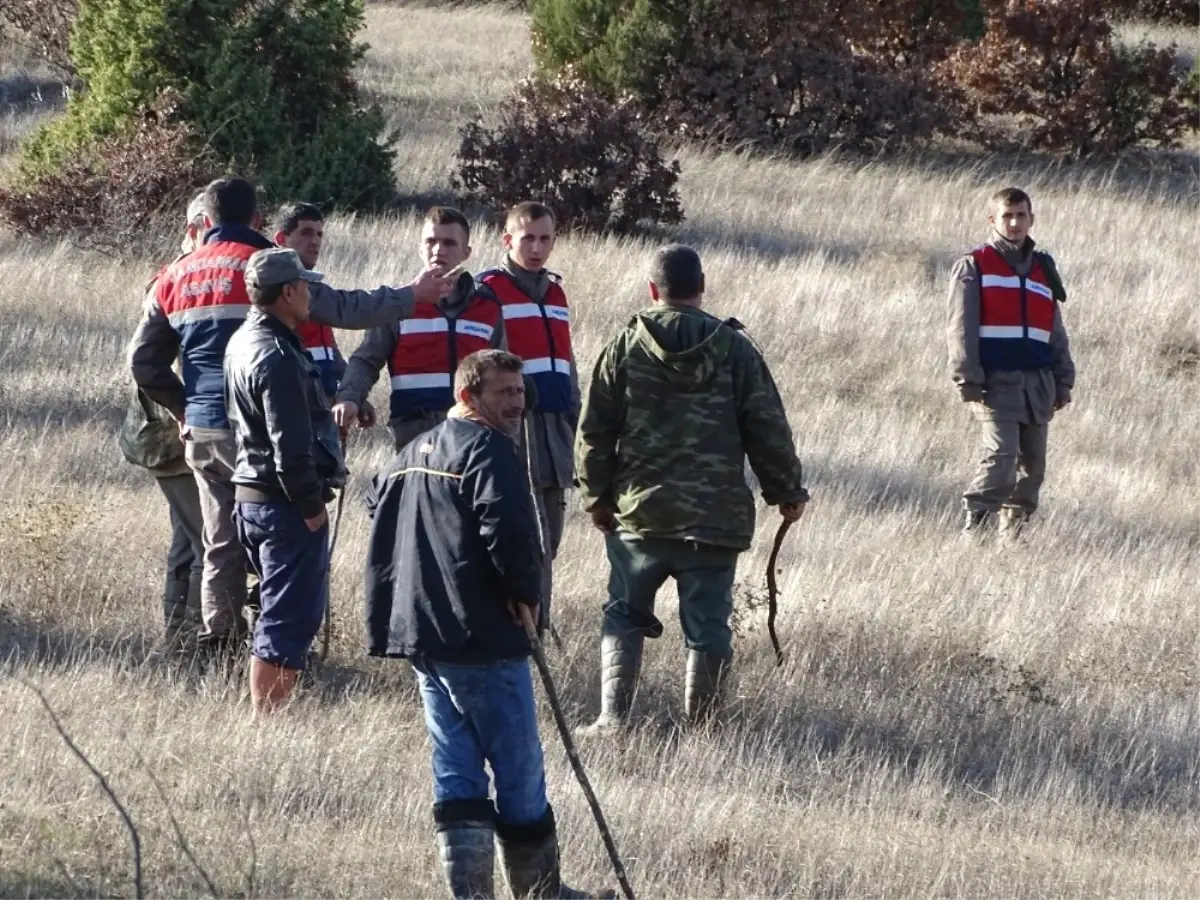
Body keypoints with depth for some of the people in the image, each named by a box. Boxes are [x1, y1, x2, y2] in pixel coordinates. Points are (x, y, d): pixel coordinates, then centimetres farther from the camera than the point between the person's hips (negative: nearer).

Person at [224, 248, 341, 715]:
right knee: (288, 621, -7)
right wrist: (311, 506, -14)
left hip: (251, 498, 10)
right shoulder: (278, 357, -20)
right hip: (285, 502, -10)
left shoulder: (242, 343, 12)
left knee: (282, 613, 18)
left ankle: (266, 716, 20)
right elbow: (291, 447, -23)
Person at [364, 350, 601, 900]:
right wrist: (525, 591, -11)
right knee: (519, 768, 2)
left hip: (417, 633, 9)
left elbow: (376, 503, 30)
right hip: (480, 636, -9)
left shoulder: (412, 453, 18)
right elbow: (508, 525, -26)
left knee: (455, 767, 8)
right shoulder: (486, 448, -12)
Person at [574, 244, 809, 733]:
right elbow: (768, 430, 1)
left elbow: (594, 431, 2)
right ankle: (700, 724, 5)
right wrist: (787, 491, 13)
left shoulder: (625, 347, 0)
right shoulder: (733, 349, -1)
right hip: (716, 517, -1)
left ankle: (612, 716, 3)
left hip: (640, 510, 1)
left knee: (624, 614, 13)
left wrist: (598, 497, 13)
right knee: (707, 624, 5)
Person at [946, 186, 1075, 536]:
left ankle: (1014, 530, 14)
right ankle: (972, 527, -14)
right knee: (1001, 456, -18)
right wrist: (968, 379, -12)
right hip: (996, 381, -6)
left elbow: (1056, 333, 22)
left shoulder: (1042, 270, 19)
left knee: (1032, 464, 5)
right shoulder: (974, 267, 2)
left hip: (1037, 384, 6)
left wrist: (1063, 381, 15)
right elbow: (960, 327, -3)